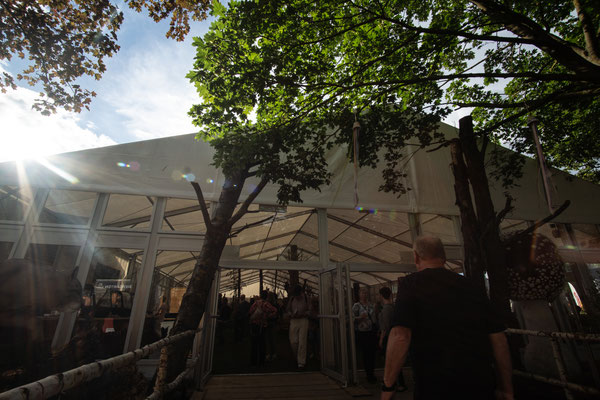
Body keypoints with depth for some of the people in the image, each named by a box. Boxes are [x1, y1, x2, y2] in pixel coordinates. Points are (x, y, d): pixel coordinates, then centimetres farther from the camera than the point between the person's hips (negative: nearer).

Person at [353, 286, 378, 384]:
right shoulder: (356, 305, -8)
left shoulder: (370, 305, 10)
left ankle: (372, 374, 22)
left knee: (372, 353, 8)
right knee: (365, 354, -2)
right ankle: (369, 375, 11)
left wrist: (377, 330, 17)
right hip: (362, 333, -5)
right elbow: (352, 319, -12)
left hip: (372, 332, 5)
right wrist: (360, 317, -29)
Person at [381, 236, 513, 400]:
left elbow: (400, 336, -19)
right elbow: (498, 337, 8)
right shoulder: (470, 286, 7)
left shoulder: (410, 284, -9)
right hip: (481, 384, 5)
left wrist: (387, 386, -11)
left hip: (434, 385, -4)